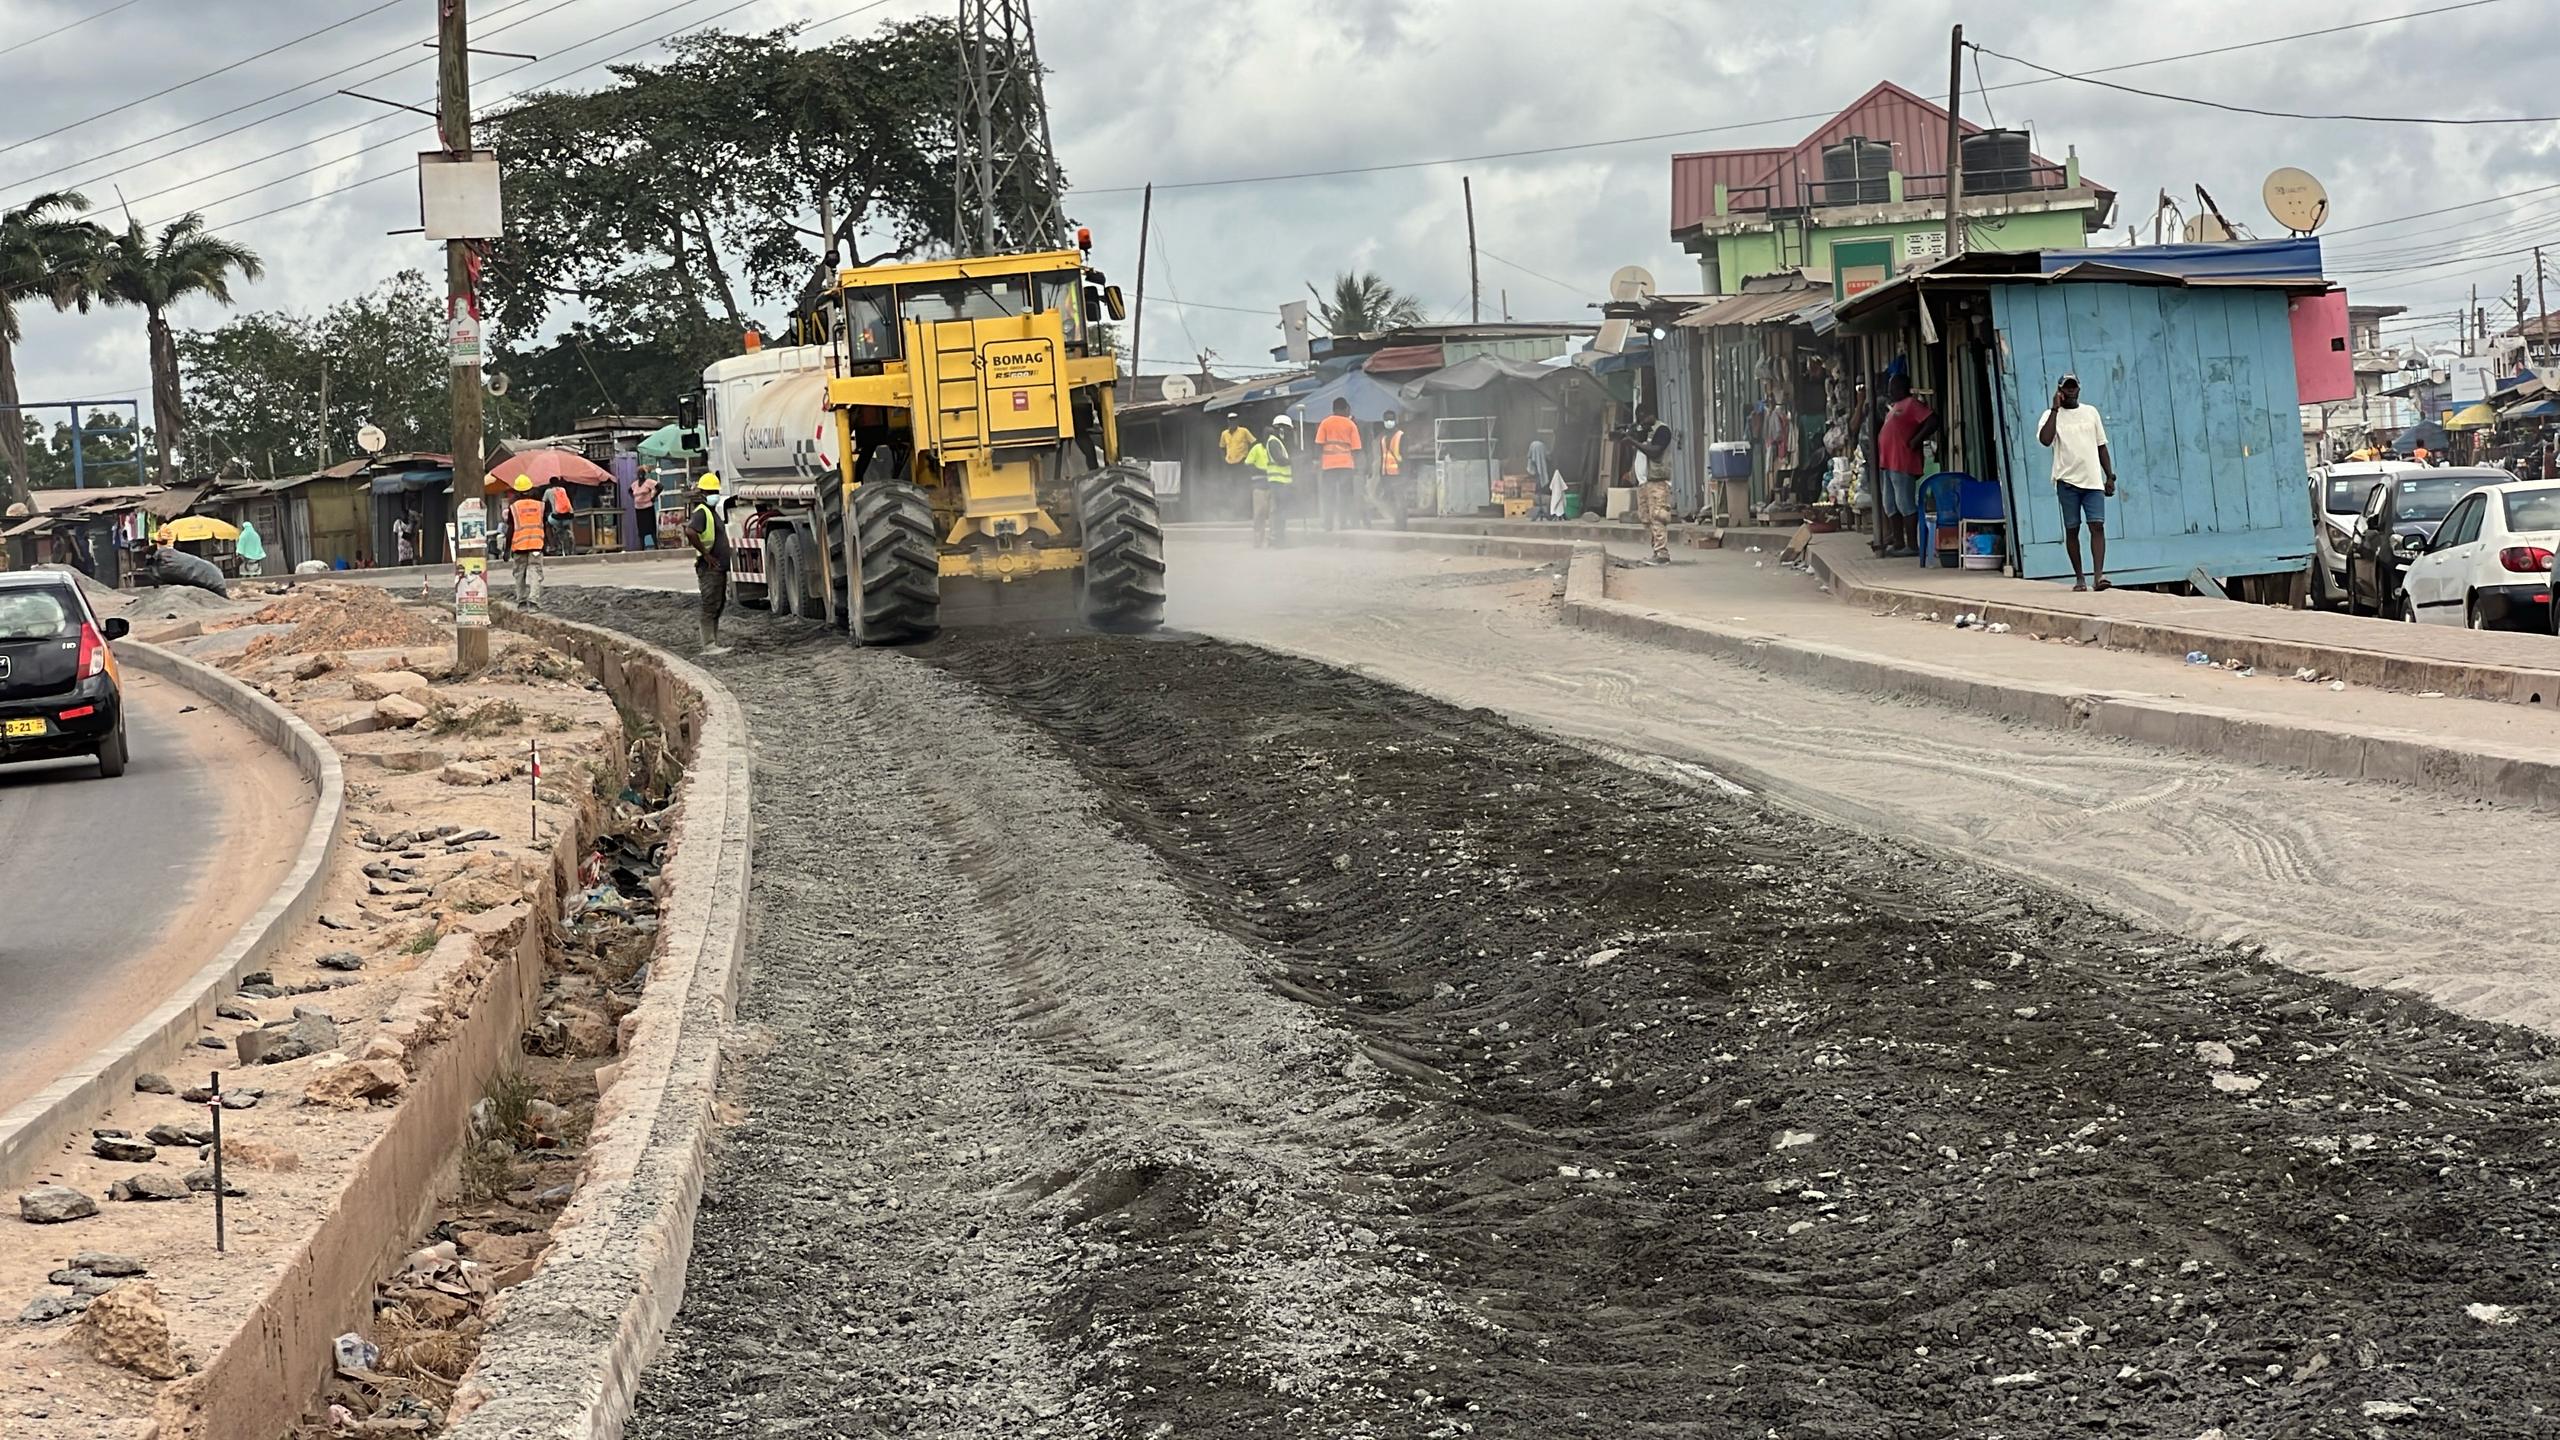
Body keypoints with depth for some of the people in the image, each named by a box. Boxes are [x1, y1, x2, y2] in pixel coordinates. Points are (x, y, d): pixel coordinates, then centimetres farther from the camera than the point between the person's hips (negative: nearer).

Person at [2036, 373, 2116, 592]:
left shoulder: (2091, 412, 13)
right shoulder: (2052, 415, 2)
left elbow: (2101, 447, 17)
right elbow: (2045, 440, -19)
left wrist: (2110, 476, 10)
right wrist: (2055, 409, -15)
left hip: (2093, 481, 2)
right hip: (2067, 481, -2)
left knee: (2097, 525, -11)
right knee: (2071, 529, 3)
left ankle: (2099, 574, -19)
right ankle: (2079, 578, 10)